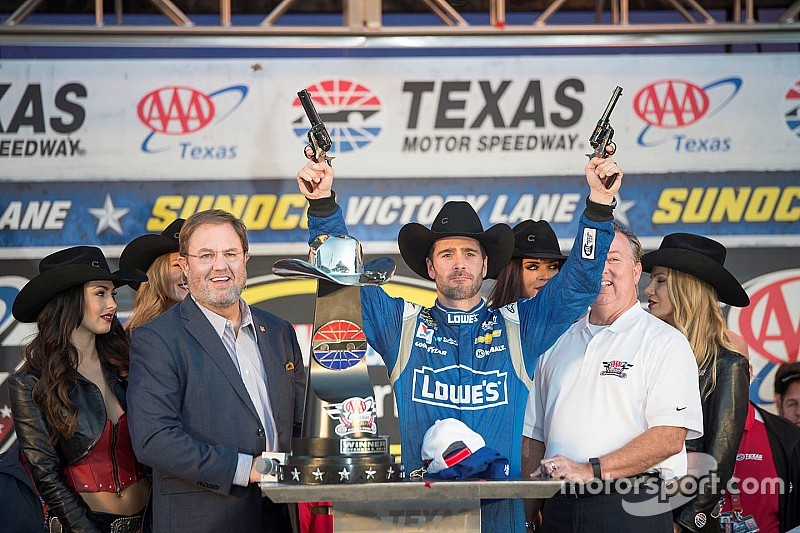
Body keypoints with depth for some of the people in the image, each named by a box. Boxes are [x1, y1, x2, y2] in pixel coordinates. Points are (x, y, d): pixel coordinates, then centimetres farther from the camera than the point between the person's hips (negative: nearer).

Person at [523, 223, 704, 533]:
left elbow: (669, 438, -12)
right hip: (559, 507, 5)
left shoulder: (665, 342, -1)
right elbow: (534, 434, 17)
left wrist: (590, 470, -19)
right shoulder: (558, 342, 17)